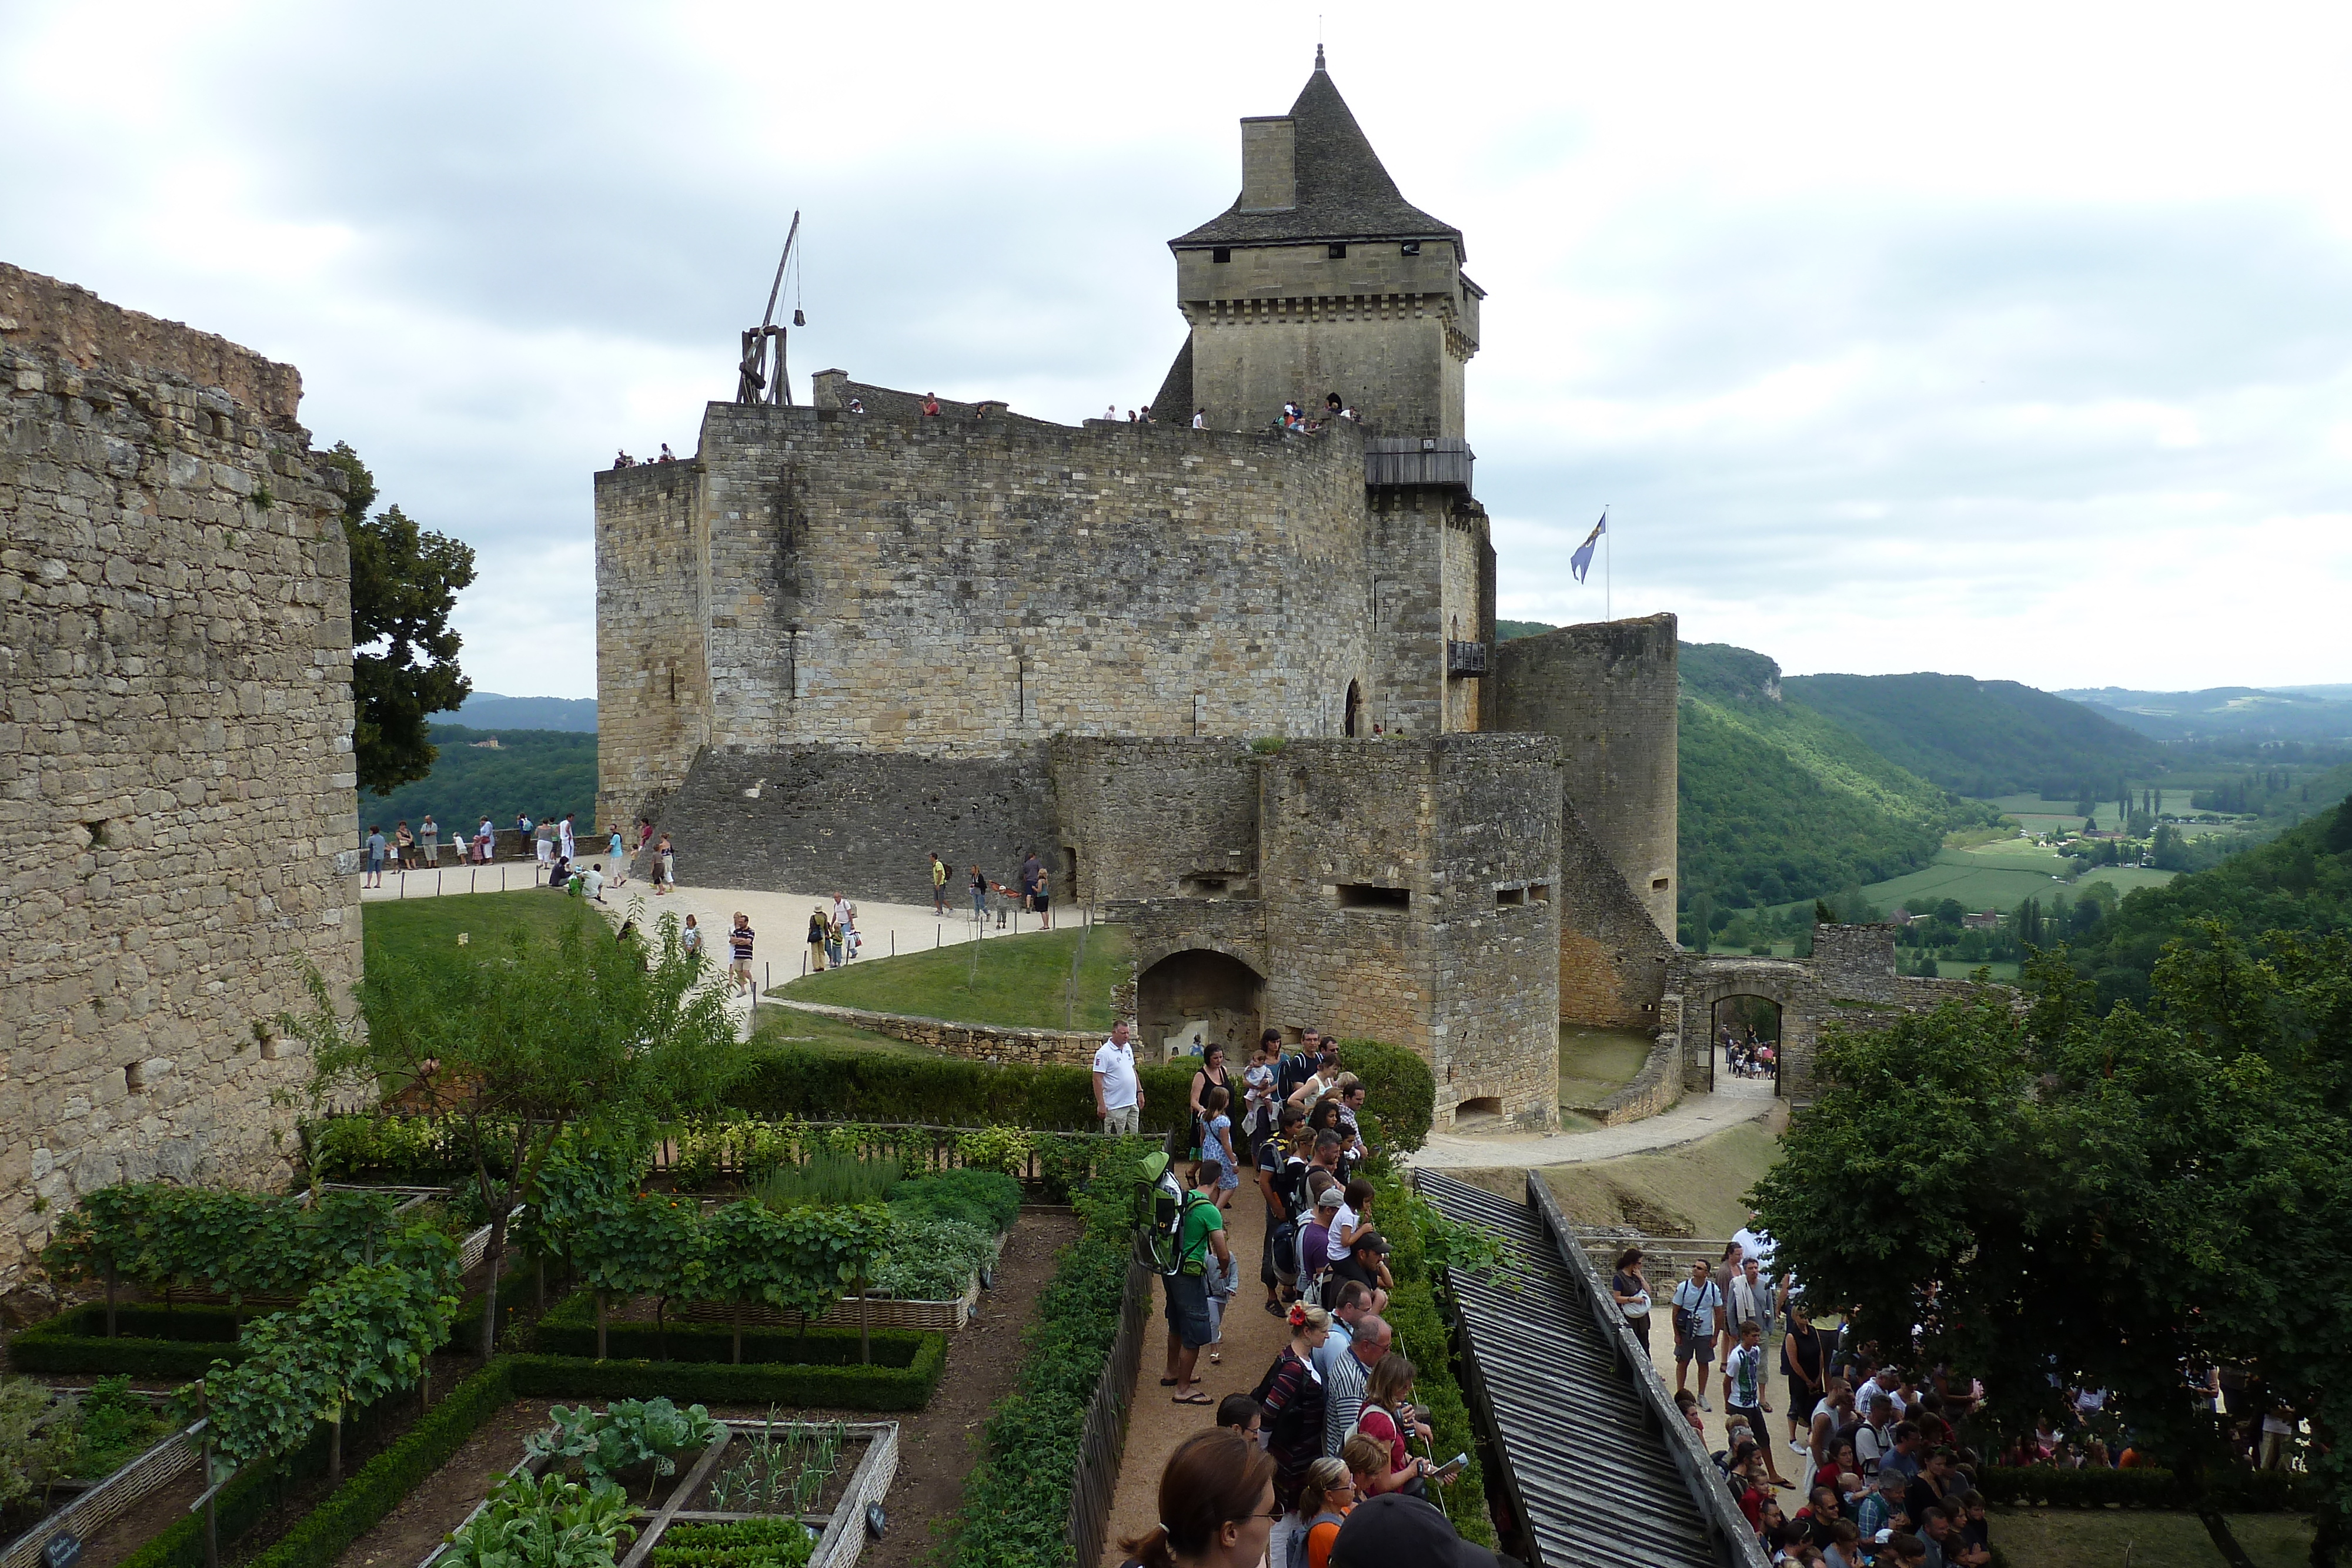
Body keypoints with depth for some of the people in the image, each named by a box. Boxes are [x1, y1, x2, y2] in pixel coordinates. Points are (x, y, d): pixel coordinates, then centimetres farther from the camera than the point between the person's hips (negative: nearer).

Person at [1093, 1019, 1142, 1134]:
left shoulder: (1128, 1048, 10)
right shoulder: (1104, 1053, -15)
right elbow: (1097, 1079, -17)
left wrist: (1140, 1091, 16)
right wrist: (1101, 1105, -20)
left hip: (1132, 1103, 8)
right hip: (1116, 1106, -8)